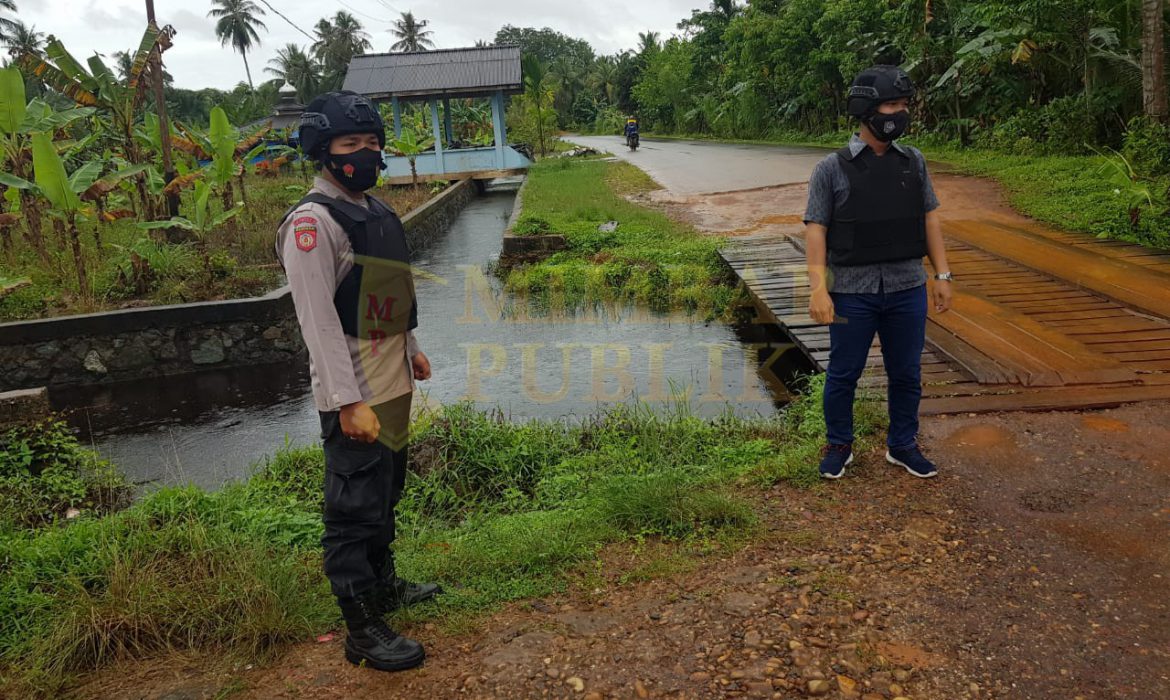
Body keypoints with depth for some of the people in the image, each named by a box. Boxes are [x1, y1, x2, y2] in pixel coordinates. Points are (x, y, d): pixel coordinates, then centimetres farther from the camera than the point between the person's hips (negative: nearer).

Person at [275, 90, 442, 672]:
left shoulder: (376, 211, 12)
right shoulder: (312, 222, -16)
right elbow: (318, 320, -21)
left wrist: (410, 350, 25)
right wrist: (349, 402, -24)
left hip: (393, 384, 9)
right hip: (356, 396, -9)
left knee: (385, 495, 22)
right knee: (355, 510, 1)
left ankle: (383, 584, 40)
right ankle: (363, 630, 14)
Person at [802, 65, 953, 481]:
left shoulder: (913, 162, 7)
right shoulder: (832, 169, -5)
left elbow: (929, 219, 11)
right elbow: (816, 229, -8)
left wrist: (942, 275, 7)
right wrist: (818, 288, -16)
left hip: (907, 290, 4)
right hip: (852, 291, -3)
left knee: (906, 374, 12)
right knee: (843, 374, 8)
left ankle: (902, 445, 30)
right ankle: (839, 446, 26)